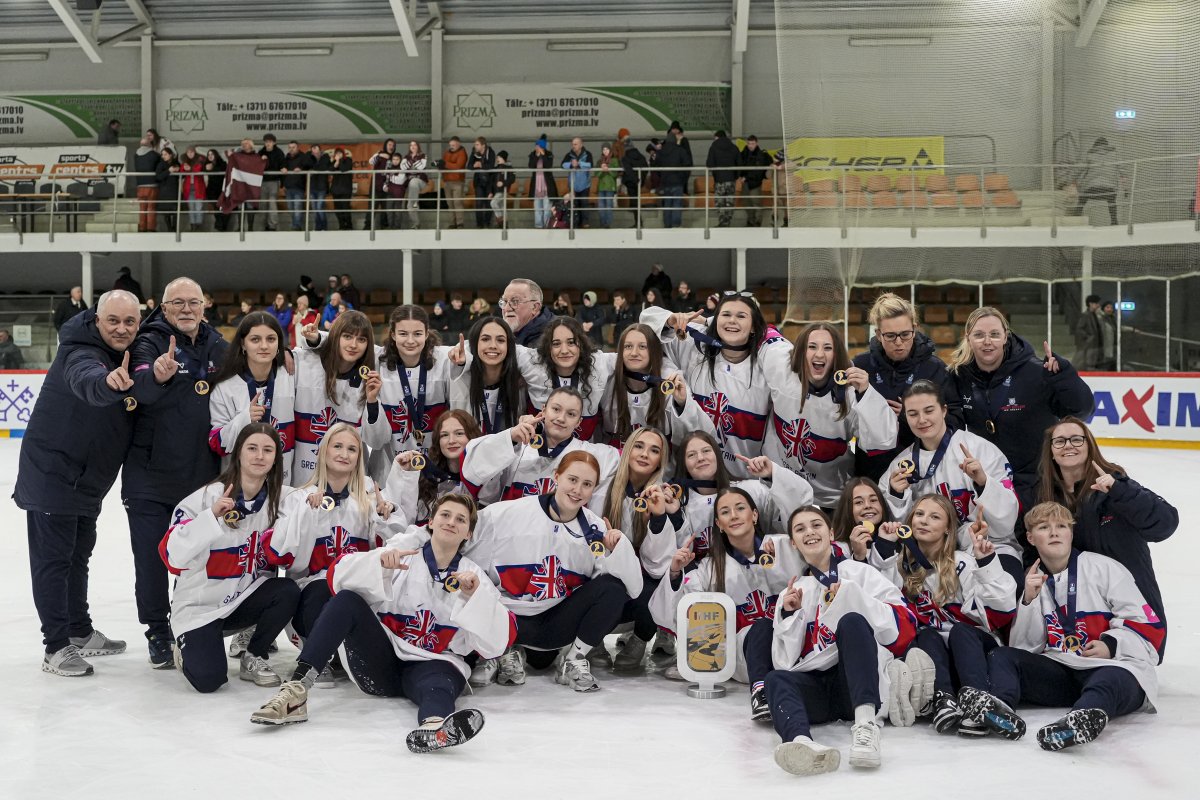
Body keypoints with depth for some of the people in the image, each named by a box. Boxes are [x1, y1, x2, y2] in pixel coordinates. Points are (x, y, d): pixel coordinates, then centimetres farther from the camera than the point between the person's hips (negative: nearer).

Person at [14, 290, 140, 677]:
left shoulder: (126, 355, 3)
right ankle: (56, 647, 6)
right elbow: (85, 381, -49)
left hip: (88, 478, 9)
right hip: (52, 472, -9)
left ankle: (80, 632, 34)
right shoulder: (81, 351, -25)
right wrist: (108, 381, -70)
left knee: (78, 553, 20)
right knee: (53, 558, -2)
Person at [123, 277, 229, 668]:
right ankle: (158, 633, 21)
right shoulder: (150, 343, -8)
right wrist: (157, 374, -51)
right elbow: (141, 389, -29)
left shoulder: (220, 349, 6)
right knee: (152, 558, 4)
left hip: (202, 474, 3)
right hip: (151, 474, -3)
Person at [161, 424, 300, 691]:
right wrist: (211, 516, -33)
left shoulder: (282, 499, -5)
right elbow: (173, 556, -22)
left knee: (288, 592, -26)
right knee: (208, 679, -21)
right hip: (199, 605, -3)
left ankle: (253, 658, -1)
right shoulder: (207, 497, -16)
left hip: (247, 599, 4)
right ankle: (187, 645, 16)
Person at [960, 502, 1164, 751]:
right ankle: (1000, 706, -48)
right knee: (1001, 657, -17)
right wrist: (1028, 601, -6)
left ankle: (1084, 718, -69)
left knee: (1111, 679, -38)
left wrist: (1111, 644, -16)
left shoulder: (1104, 568, 4)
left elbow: (1149, 626, 0)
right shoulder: (1032, 582, 16)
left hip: (1116, 665, -4)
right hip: (1059, 669, 4)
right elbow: (1024, 647, 7)